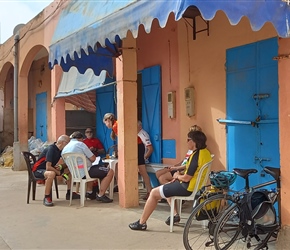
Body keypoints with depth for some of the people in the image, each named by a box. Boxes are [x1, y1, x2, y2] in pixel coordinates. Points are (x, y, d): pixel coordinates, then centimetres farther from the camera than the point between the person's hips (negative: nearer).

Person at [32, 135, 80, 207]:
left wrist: (61, 166, -15)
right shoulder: (51, 149, -25)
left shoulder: (60, 150, 0)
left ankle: (69, 193, 11)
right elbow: (48, 167, -31)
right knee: (51, 174, -41)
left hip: (51, 169, 9)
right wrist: (59, 172, -19)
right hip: (38, 170, -8)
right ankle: (46, 198, -26)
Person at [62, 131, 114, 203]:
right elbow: (93, 158, -9)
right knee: (110, 172, -5)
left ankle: (89, 192, 31)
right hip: (84, 173, -9)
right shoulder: (80, 144, -9)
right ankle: (100, 195, -4)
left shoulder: (64, 149, 11)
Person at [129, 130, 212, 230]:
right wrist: (180, 174, 5)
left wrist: (177, 176, -3)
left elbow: (186, 178, -24)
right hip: (195, 184, 10)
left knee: (154, 193, 0)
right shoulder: (205, 152, 4)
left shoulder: (196, 155, -25)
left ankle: (141, 223, 8)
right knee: (167, 186, 29)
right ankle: (175, 214, 25)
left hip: (188, 188, -10)